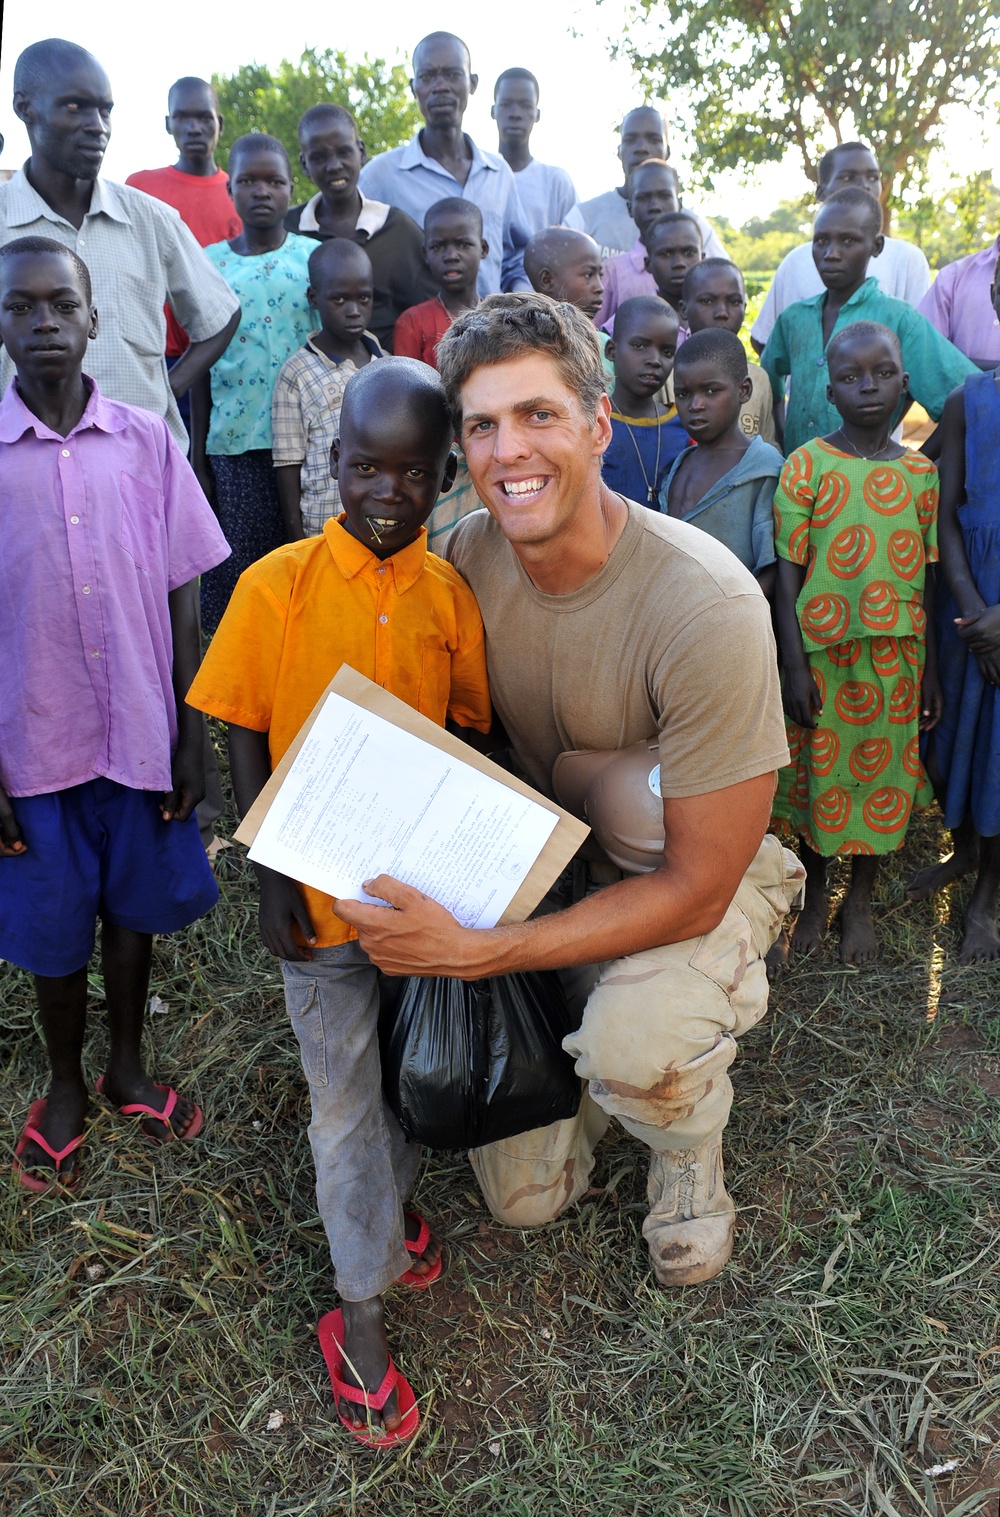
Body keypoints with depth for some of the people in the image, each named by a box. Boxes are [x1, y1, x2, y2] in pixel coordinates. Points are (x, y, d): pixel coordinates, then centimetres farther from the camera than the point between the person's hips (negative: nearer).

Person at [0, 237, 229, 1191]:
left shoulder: (147, 442, -3)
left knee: (134, 907, 15)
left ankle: (127, 1067, 39)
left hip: (139, 735, 1)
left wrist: (190, 739, -1)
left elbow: (182, 603, 0)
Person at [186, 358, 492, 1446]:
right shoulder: (277, 585, -13)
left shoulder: (450, 596, -6)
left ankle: (392, 1199, 51)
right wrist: (272, 876, -12)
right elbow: (245, 740, -7)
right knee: (345, 1099, 11)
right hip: (322, 895, -2)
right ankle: (361, 1307, 31)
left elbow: (468, 735, 3)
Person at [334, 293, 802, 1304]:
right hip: (545, 863, 4)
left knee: (635, 1042, -36)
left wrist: (474, 951, -32)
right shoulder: (467, 555, -13)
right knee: (521, 1200, 3)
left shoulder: (705, 604, -29)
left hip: (693, 884, -3)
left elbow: (697, 885, -26)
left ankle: (689, 1153, 1)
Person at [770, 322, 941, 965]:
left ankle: (861, 899, 31)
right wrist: (795, 666, -11)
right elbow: (788, 573, -7)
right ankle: (815, 891, 32)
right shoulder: (806, 466, -6)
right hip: (822, 650, -2)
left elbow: (925, 578, 5)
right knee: (817, 770, 10)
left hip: (896, 653, 3)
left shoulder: (920, 470, 2)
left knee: (882, 769, 11)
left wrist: (930, 669, 5)